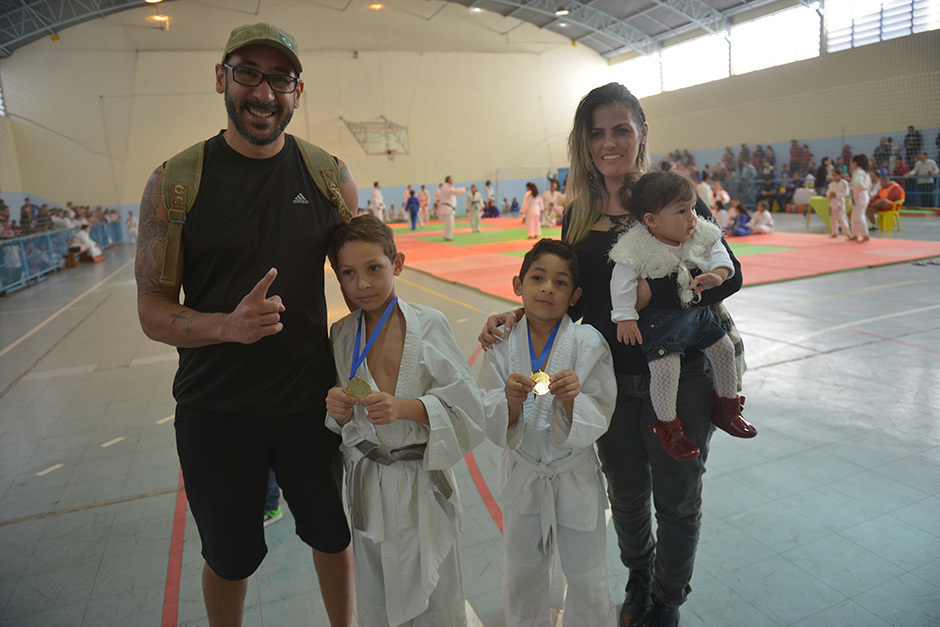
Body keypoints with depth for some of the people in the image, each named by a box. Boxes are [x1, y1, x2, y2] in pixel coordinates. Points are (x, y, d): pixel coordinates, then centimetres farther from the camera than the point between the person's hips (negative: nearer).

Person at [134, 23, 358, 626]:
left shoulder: (329, 175, -3)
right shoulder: (176, 181, -8)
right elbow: (153, 309, -7)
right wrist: (228, 326, -28)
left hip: (311, 400, 2)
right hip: (215, 411, -1)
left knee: (334, 535, 20)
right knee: (230, 556, 20)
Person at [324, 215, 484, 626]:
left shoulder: (429, 325, -12)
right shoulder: (341, 336, -2)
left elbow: (466, 407, -13)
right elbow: (344, 429, 6)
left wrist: (405, 407, -25)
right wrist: (339, 412, -15)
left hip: (423, 483, -3)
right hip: (367, 486, 3)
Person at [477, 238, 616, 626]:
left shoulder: (588, 343, -13)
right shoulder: (503, 343, -9)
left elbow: (595, 424, -12)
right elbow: (491, 426, -9)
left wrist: (571, 399, -31)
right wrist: (512, 400, -29)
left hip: (575, 477, -1)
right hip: (522, 475, 2)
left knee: (587, 578, 17)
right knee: (520, 579, 21)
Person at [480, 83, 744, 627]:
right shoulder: (578, 217, 3)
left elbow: (728, 276, -12)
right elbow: (576, 298, 6)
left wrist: (655, 291, -26)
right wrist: (518, 315, -9)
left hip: (677, 377, -3)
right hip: (609, 379, 3)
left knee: (677, 498, 15)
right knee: (626, 494, 20)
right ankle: (639, 580, 51)